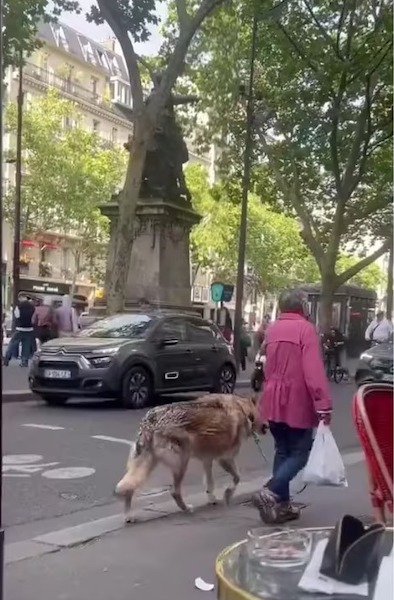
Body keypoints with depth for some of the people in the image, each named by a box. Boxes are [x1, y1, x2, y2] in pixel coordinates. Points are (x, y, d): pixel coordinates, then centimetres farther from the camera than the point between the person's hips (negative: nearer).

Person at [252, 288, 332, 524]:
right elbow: (314, 370, -20)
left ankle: (282, 504, 16)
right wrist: (323, 404, -21)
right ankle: (269, 493, -13)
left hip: (273, 402, 7)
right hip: (298, 402, -7)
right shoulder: (306, 328, -11)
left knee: (282, 451, 15)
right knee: (300, 453, 1)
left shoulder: (272, 330, 12)